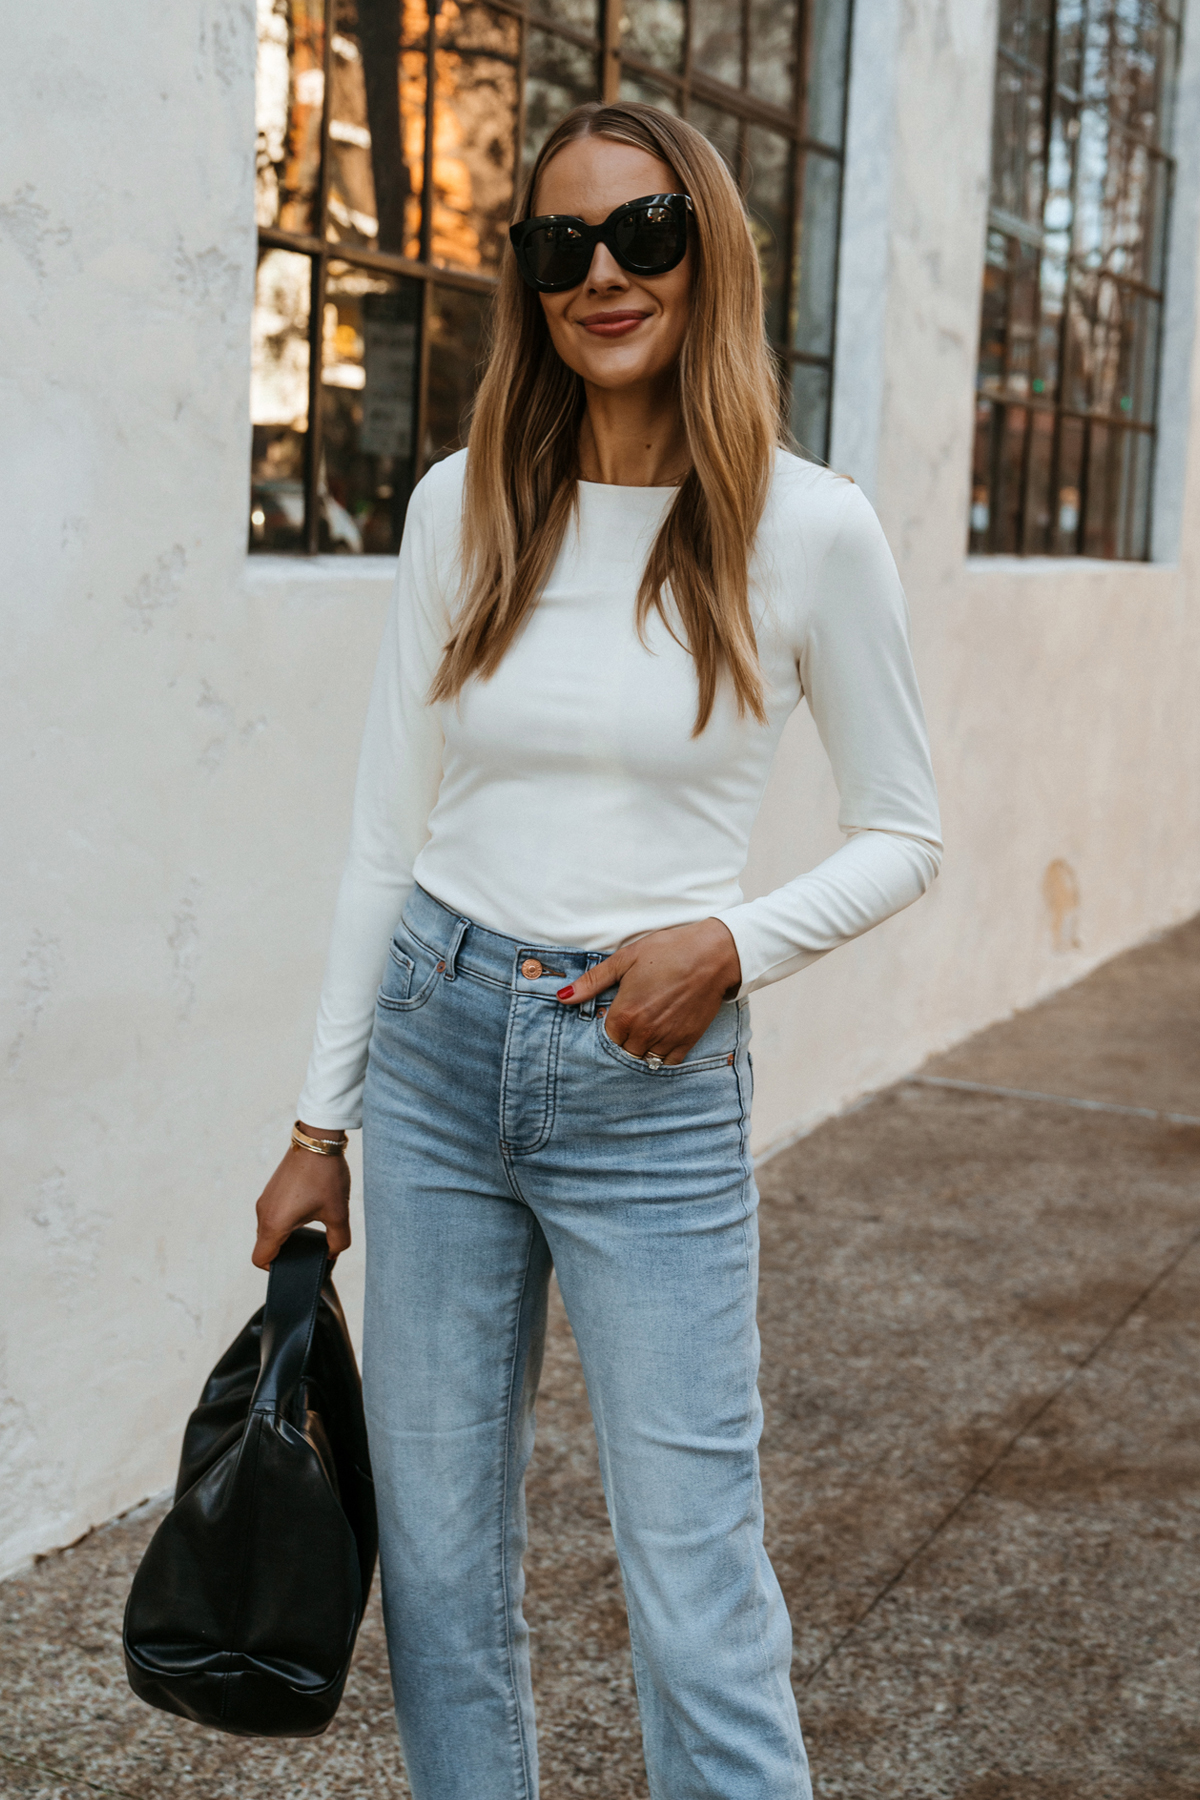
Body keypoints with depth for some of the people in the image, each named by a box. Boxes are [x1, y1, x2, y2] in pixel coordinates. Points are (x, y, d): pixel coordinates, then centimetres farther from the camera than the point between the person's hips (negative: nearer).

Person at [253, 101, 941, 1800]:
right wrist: (321, 1121, 8)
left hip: (653, 1085, -3)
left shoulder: (809, 530, -6)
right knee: (439, 1563, 13)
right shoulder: (465, 506, 2)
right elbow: (388, 834, 7)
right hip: (436, 1041, 3)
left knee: (697, 1595, 1)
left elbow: (904, 834, 4)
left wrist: (733, 943, -14)